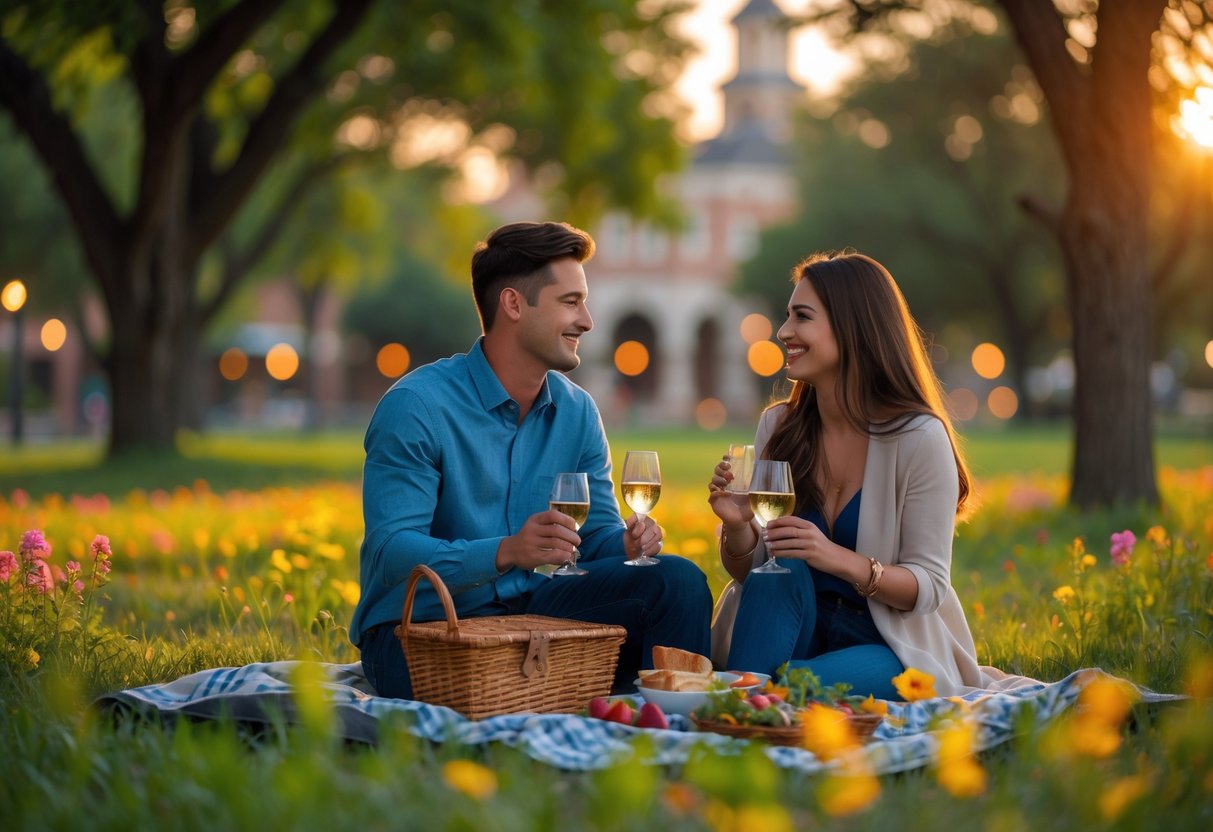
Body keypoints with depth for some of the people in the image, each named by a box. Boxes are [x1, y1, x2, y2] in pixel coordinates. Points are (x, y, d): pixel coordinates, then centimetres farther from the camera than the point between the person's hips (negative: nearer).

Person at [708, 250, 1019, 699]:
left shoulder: (919, 437, -13)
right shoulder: (778, 425, 1)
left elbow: (929, 588, -13)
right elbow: (748, 572, 5)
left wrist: (841, 560, -30)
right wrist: (737, 527, -18)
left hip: (891, 643, -6)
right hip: (799, 629, 6)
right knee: (781, 571, -28)